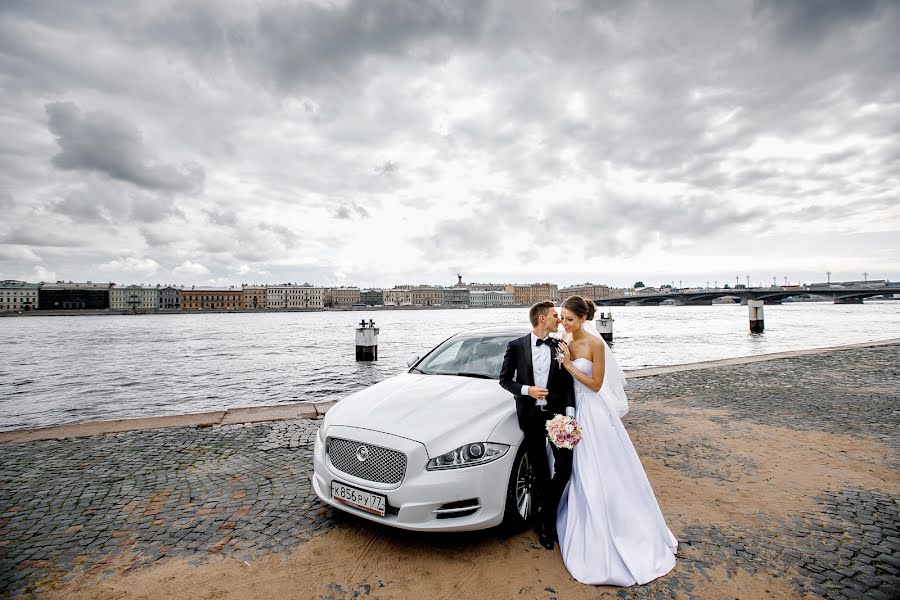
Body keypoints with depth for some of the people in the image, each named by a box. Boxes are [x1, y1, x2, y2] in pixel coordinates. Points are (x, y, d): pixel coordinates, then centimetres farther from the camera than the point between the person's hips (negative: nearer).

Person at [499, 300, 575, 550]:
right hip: (531, 416, -1)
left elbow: (568, 382, 2)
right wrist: (526, 390, -13)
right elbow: (505, 379, 3)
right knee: (540, 472, 8)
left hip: (557, 414, 2)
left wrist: (570, 413, -9)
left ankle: (546, 515, 21)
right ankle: (546, 520, 30)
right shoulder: (516, 346, -2)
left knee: (565, 467, -4)